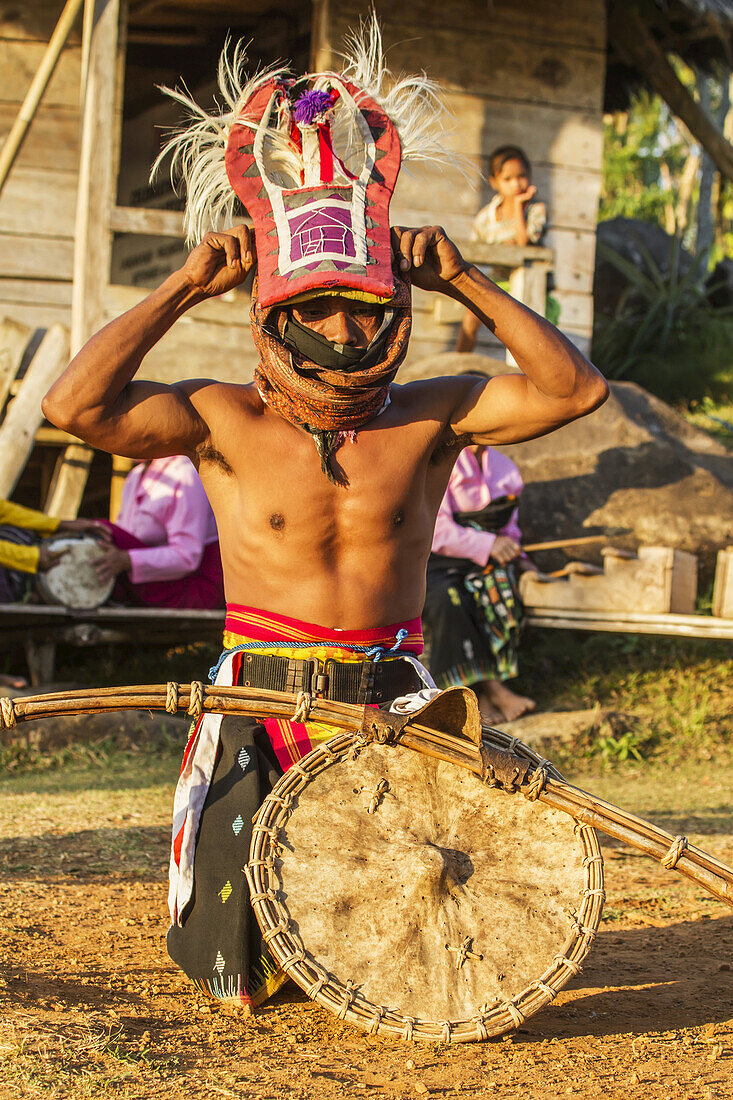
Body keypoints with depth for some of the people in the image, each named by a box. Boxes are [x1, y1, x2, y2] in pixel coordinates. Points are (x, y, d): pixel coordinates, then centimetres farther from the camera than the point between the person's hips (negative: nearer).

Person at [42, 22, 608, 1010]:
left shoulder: (427, 420, -1)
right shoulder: (226, 422, -6)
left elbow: (575, 390, -10)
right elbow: (76, 406, -18)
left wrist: (470, 286, -11)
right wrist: (183, 289, -14)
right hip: (262, 704, -1)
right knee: (240, 977, -3)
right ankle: (241, 873, 32)